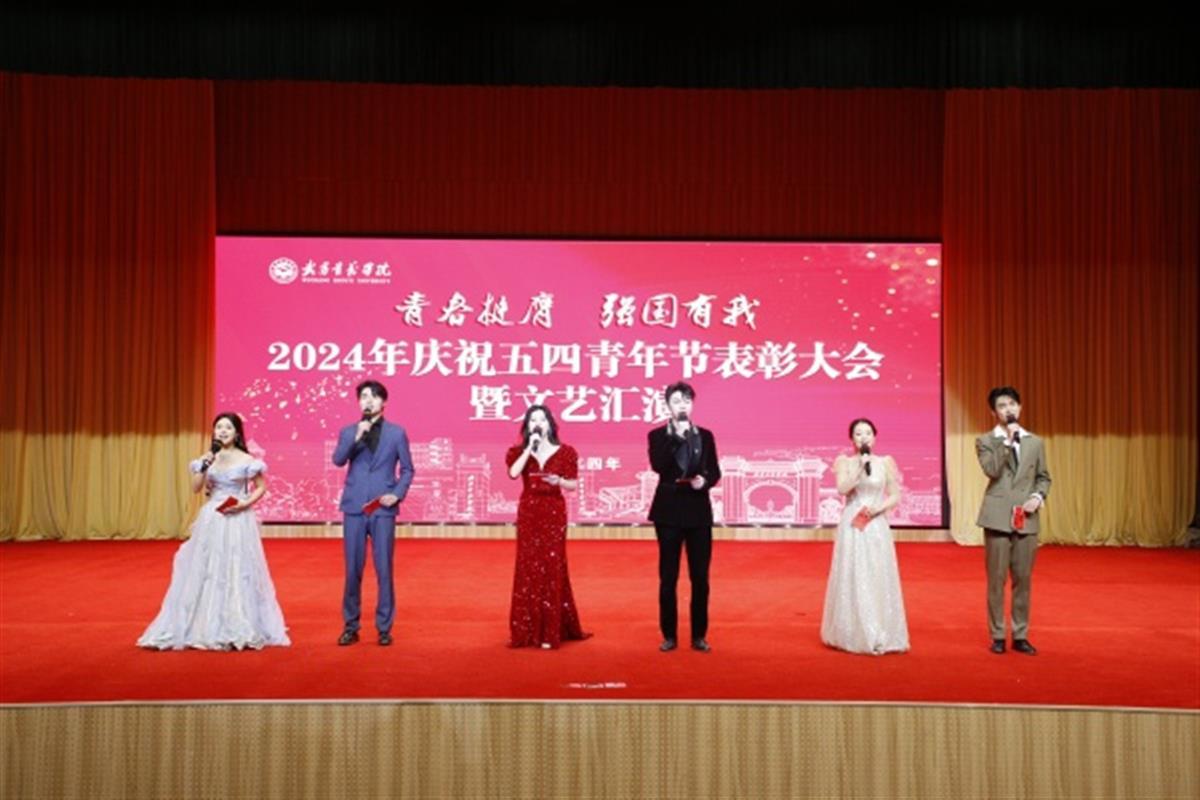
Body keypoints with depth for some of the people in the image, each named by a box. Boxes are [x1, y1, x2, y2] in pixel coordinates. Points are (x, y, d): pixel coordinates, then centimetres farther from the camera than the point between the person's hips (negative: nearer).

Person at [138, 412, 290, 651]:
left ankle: (239, 630, 8)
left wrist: (245, 503, -13)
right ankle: (207, 628, 12)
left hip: (237, 521, -3)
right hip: (212, 521, 3)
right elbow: (196, 488, 0)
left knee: (237, 573, -1)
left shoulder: (246, 460, -2)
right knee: (206, 573, 3)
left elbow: (262, 487, 2)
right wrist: (204, 465, -13)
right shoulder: (208, 459, 7)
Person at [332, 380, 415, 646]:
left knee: (384, 569, 1)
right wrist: (357, 436, -18)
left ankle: (384, 627, 10)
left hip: (383, 509, -1)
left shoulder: (397, 433, 5)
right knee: (352, 569, 5)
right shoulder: (348, 431, 9)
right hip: (354, 508, 1)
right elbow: (338, 460, -7)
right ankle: (350, 626, 15)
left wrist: (397, 494, -8)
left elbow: (407, 469, 6)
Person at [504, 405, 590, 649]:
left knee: (552, 568, 0)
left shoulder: (565, 452, 2)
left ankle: (550, 632, 5)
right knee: (528, 568, 3)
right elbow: (513, 473, -15)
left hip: (554, 513, -1)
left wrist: (559, 481, -17)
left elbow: (574, 485, 3)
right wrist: (530, 447, -14)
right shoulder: (519, 451, 4)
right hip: (528, 513, 1)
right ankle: (527, 630, 11)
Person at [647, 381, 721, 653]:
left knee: (700, 577, 5)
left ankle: (699, 635, 15)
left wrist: (705, 481, -13)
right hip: (669, 511, -2)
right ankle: (669, 635, 14)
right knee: (668, 577, 4)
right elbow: (658, 466, -16)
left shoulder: (705, 435, 8)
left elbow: (715, 471, 9)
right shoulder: (658, 435, 1)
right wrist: (677, 435, -18)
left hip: (699, 511, 2)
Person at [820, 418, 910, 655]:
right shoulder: (845, 462, 3)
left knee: (878, 579, 2)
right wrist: (860, 467, -16)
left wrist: (879, 508, -11)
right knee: (852, 580, 0)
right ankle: (853, 635, 9)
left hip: (876, 527, 1)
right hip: (852, 527, -1)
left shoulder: (885, 462, 5)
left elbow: (896, 496, 5)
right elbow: (842, 489, -13)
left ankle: (880, 636, 9)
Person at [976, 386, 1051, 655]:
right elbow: (992, 470, -16)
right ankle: (998, 636, 10)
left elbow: (1043, 477, 16)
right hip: (998, 518, -3)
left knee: (1023, 580, 6)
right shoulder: (985, 441, 2)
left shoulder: (1035, 442, 12)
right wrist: (1007, 439, -15)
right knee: (996, 580, 1)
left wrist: (1038, 497, -3)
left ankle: (1020, 635, 15)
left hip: (1026, 519, 3)